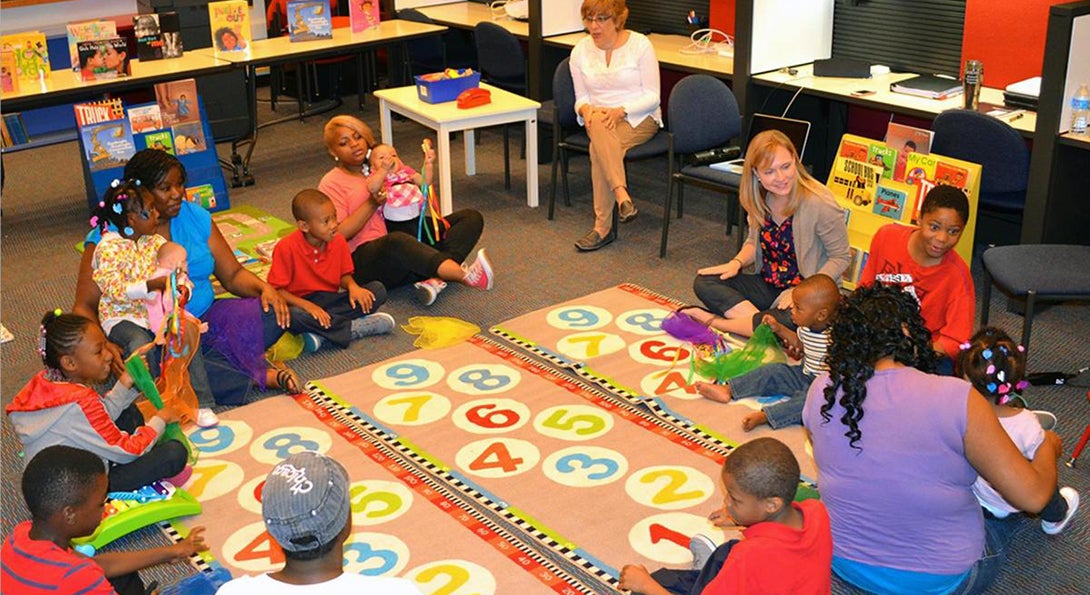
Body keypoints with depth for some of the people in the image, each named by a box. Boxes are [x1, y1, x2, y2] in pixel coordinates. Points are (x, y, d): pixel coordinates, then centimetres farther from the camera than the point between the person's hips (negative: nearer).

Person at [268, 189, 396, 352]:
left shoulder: (338, 241, -2)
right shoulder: (287, 248, -16)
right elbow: (276, 290, -15)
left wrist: (352, 286, -15)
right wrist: (307, 306, -29)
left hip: (331, 300, 5)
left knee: (378, 290, -14)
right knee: (292, 316, -41)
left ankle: (320, 334, -27)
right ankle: (353, 328, -24)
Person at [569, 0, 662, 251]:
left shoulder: (640, 45, -7)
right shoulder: (580, 51, 4)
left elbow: (652, 96, -7)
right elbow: (581, 98, 10)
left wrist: (620, 110, -22)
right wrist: (585, 110, -15)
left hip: (640, 119, -3)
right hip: (599, 119, 3)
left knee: (599, 148, -34)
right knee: (598, 127, -36)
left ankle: (603, 227, -33)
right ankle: (622, 196, -42)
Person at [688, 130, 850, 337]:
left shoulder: (820, 204, -19)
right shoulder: (761, 199, 1)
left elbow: (841, 258, -12)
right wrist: (736, 262, -5)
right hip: (767, 285, 6)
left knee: (793, 319, -40)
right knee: (704, 282, -12)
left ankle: (716, 322, -24)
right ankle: (757, 319, -29)